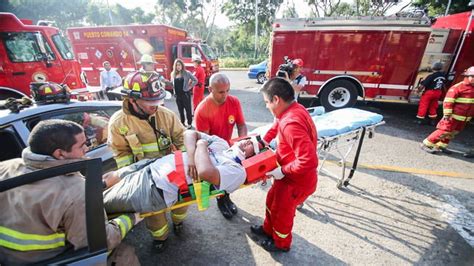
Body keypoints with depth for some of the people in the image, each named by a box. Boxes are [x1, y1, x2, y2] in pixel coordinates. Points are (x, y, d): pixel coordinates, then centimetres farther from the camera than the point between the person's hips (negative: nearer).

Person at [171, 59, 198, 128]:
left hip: (185, 94, -5)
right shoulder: (173, 74, 8)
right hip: (177, 94, 5)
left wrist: (190, 87, -7)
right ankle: (182, 123, 27)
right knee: (180, 110, 14)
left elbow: (195, 80, -5)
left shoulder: (187, 73, -6)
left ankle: (189, 123, 14)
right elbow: (172, 83, 21)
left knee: (188, 109, 3)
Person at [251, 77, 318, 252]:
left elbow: (309, 161, -38)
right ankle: (268, 229, 54)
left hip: (298, 181, -8)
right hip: (289, 176, 9)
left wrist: (282, 171, -24)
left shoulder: (291, 123, -35)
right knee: (272, 200, 27)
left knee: (282, 211, 17)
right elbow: (276, 126, 16)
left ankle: (281, 243, 47)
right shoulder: (293, 110, -4)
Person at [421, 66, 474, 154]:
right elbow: (448, 101, -18)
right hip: (453, 116, -8)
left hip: (464, 118, 8)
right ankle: (426, 144, -1)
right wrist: (447, 114, -20)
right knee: (444, 131, -7)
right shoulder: (457, 87, -13)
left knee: (452, 133, 13)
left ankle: (440, 146, 23)